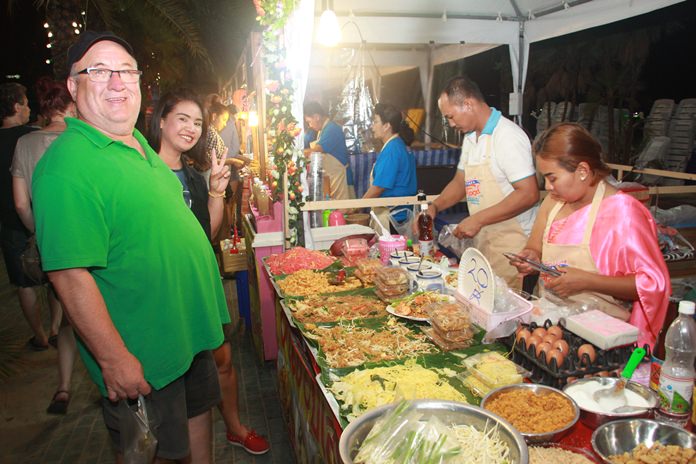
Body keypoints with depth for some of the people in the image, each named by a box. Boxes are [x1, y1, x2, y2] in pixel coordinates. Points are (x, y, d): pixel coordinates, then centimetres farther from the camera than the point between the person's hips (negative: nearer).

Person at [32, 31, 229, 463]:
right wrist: (114, 358, -25)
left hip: (192, 329, 8)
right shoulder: (66, 165, -23)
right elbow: (70, 274, -27)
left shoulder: (140, 145, 7)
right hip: (141, 355, -8)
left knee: (199, 410, 26)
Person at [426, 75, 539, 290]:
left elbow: (529, 194, -22)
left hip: (510, 245, -8)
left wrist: (478, 219, -21)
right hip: (482, 241, 8)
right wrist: (434, 207, 4)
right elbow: (460, 182, 20)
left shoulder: (508, 136, -17)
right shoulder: (470, 138, 12)